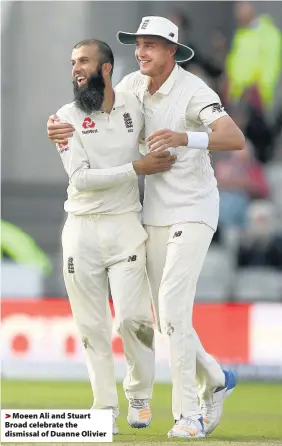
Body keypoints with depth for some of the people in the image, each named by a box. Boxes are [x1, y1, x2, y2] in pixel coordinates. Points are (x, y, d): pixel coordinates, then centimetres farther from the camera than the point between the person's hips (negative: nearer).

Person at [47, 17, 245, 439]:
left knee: (173, 308, -20)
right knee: (168, 321, 9)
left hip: (193, 211, -7)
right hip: (154, 215, 7)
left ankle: (189, 413, -16)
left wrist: (184, 138, -47)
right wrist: (60, 125, -9)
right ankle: (214, 380, 32)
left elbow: (235, 139, -31)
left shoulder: (193, 91, -18)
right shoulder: (133, 86, 2)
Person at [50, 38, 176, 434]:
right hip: (81, 228, 0)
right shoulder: (68, 117, -3)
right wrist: (137, 168, -18)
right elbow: (81, 178, -13)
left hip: (125, 226, 0)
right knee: (92, 326, 2)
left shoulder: (134, 107, 3)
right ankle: (106, 410, 11)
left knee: (133, 318, -12)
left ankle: (140, 396, 10)